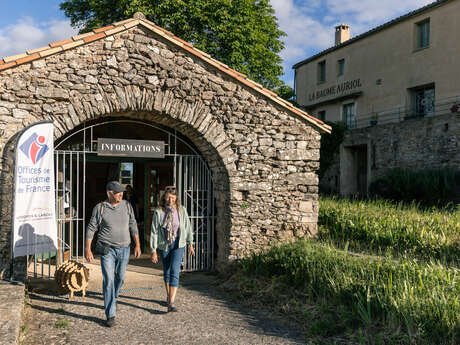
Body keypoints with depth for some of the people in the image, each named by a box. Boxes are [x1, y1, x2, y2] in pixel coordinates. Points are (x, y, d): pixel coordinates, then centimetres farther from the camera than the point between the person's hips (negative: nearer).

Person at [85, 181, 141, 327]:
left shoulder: (127, 205, 1)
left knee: (120, 278, 16)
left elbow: (133, 226, 8)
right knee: (108, 280, -10)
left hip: (124, 249, 4)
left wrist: (137, 245, 4)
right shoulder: (100, 208, -8)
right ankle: (110, 315, -5)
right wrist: (87, 249, -7)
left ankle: (112, 300, 43)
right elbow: (91, 228, -3)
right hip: (107, 249, -4)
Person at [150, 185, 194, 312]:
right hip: (164, 246, 1)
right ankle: (168, 296, 37)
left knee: (174, 271, -14)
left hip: (178, 245, -1)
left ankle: (171, 303, -17)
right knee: (166, 272, 17)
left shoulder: (181, 210, -8)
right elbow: (154, 232, -8)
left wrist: (190, 244, 9)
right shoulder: (158, 212, -11)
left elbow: (187, 227, 3)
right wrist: (153, 251, -9)